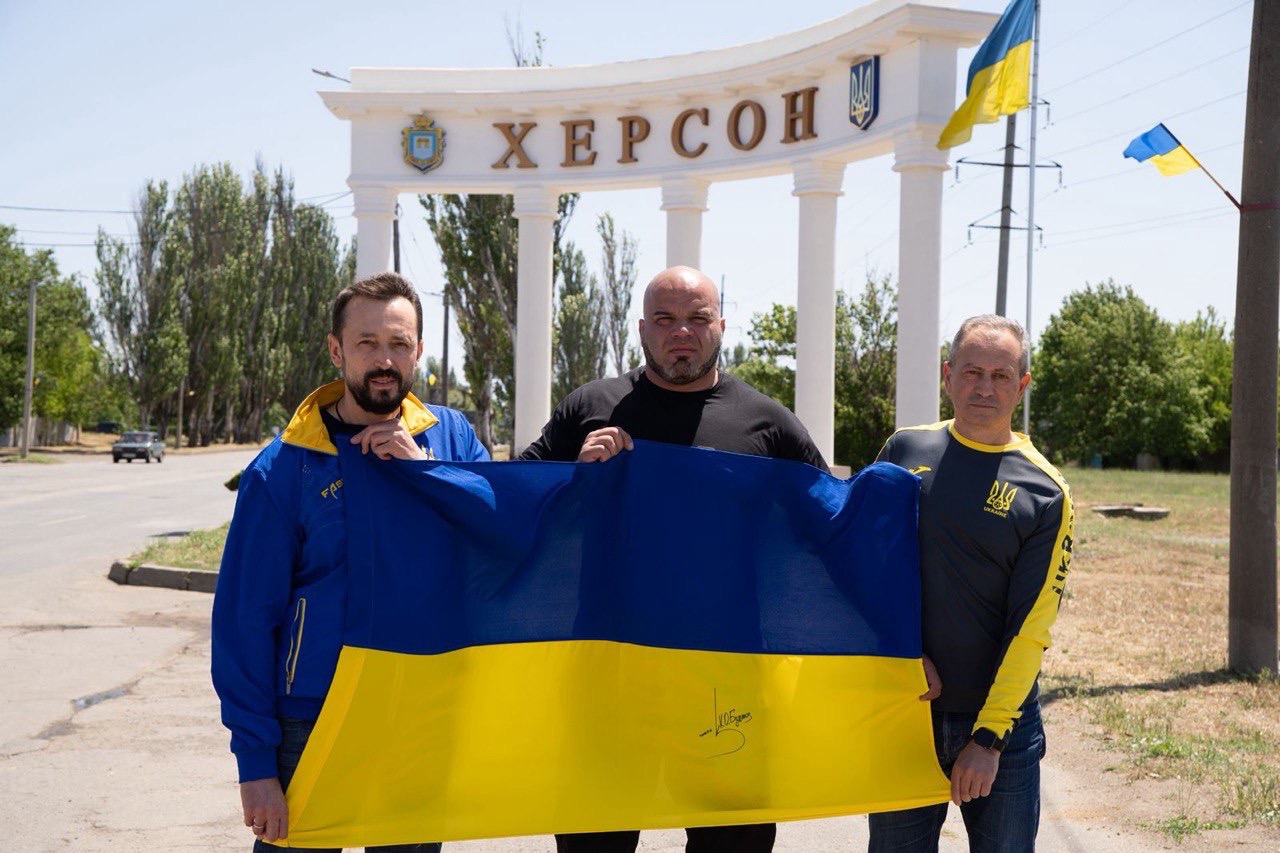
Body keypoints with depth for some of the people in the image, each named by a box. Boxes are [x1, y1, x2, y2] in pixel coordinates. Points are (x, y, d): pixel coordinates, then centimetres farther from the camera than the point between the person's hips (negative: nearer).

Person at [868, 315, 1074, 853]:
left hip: (1002, 725, -1)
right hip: (902, 711, 2)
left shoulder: (1045, 492, -4)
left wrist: (989, 737, -13)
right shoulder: (904, 451, 3)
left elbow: (1030, 628, -7)